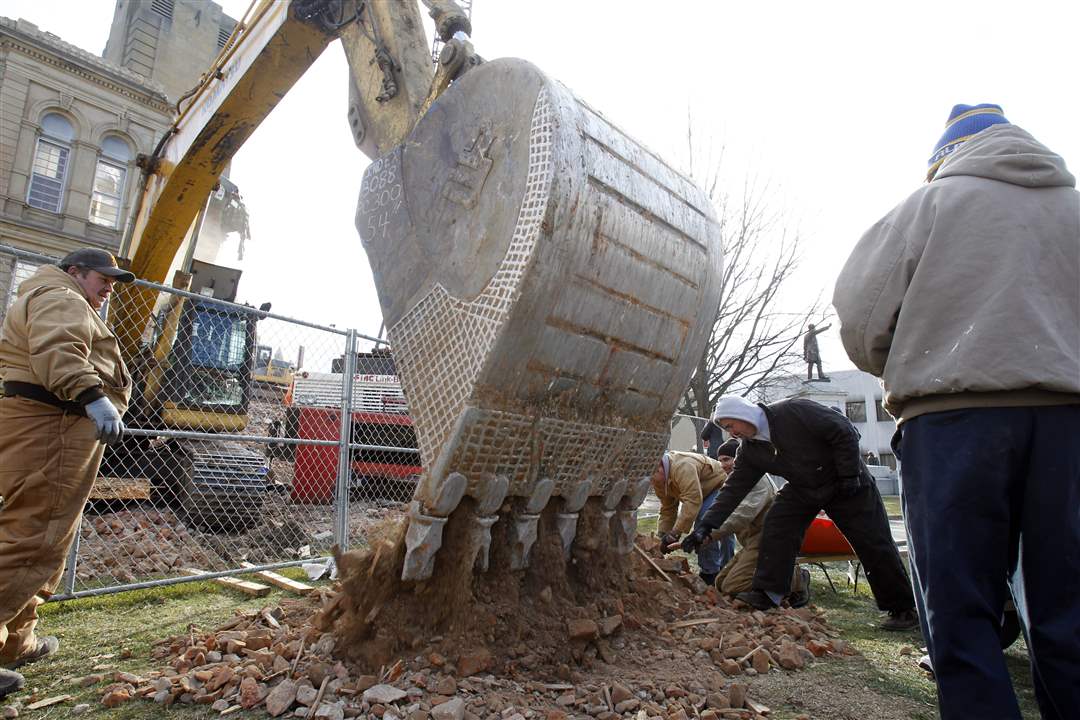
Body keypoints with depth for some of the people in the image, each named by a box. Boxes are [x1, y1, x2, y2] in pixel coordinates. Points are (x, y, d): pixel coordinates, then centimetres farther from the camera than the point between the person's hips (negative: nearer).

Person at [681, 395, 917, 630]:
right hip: (802, 489, 5)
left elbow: (845, 432, -24)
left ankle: (903, 609, 13)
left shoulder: (794, 411, -29)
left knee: (874, 544, -3)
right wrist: (706, 525, -16)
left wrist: (849, 475, -22)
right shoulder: (749, 450, -9)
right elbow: (733, 489, -9)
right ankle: (767, 594, -5)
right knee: (776, 529, -12)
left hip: (847, 483, -5)